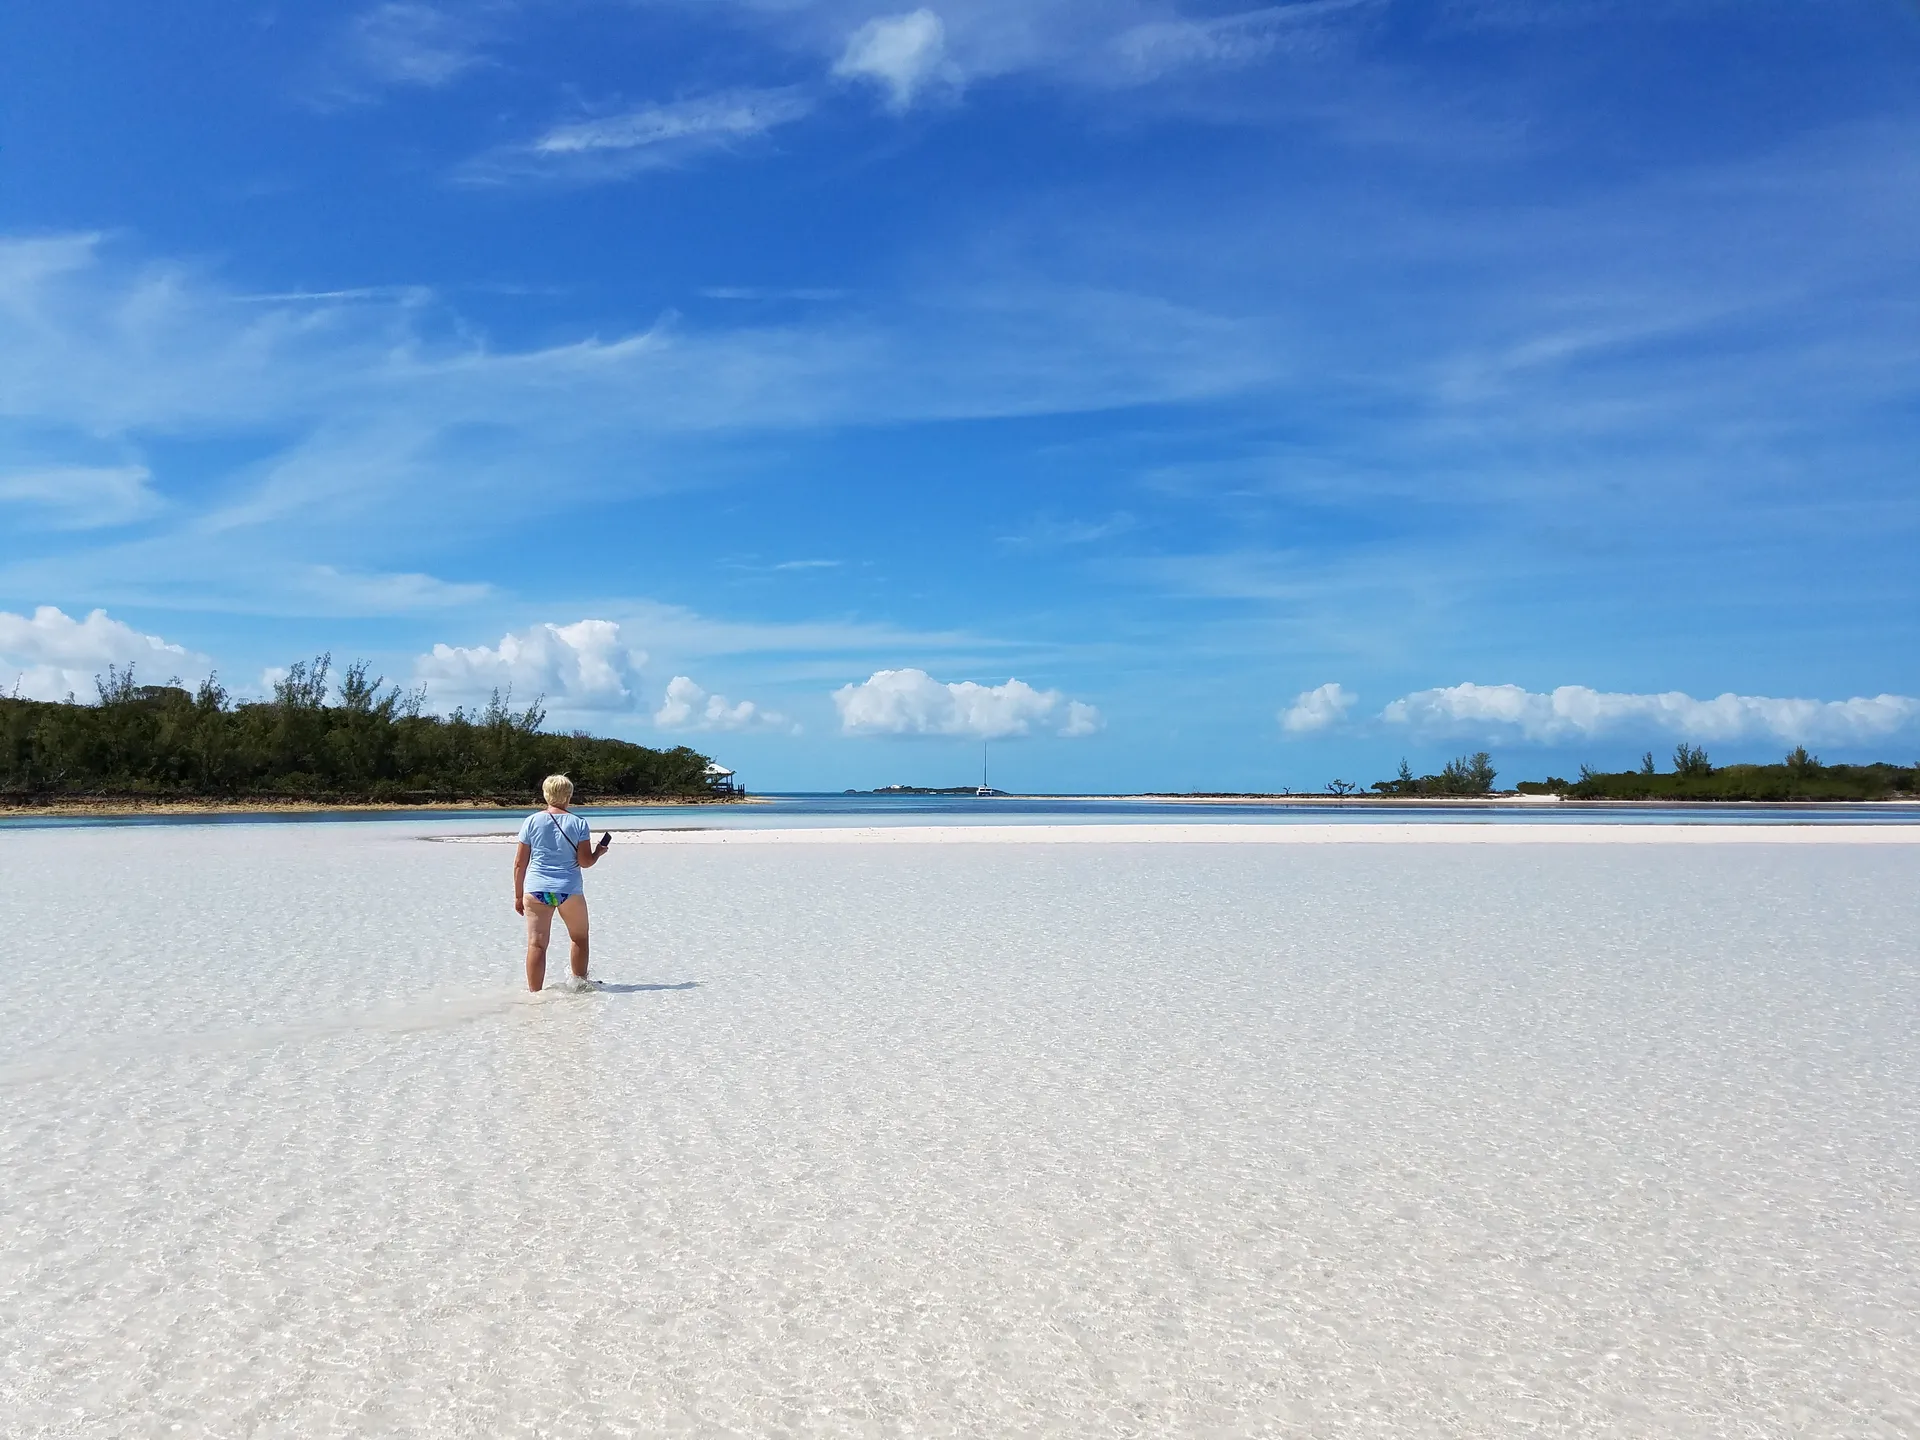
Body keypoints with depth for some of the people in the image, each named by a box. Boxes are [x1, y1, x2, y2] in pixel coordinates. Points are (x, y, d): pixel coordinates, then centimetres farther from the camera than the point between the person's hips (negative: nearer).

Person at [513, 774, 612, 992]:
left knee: (536, 944, 0)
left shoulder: (532, 821, 2)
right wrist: (599, 852, 15)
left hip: (536, 891, 1)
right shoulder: (579, 823, -2)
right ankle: (580, 984, 30)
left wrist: (518, 895, 9)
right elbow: (585, 861, -6)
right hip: (569, 890, -1)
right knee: (579, 938, 20)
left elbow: (519, 863, 2)